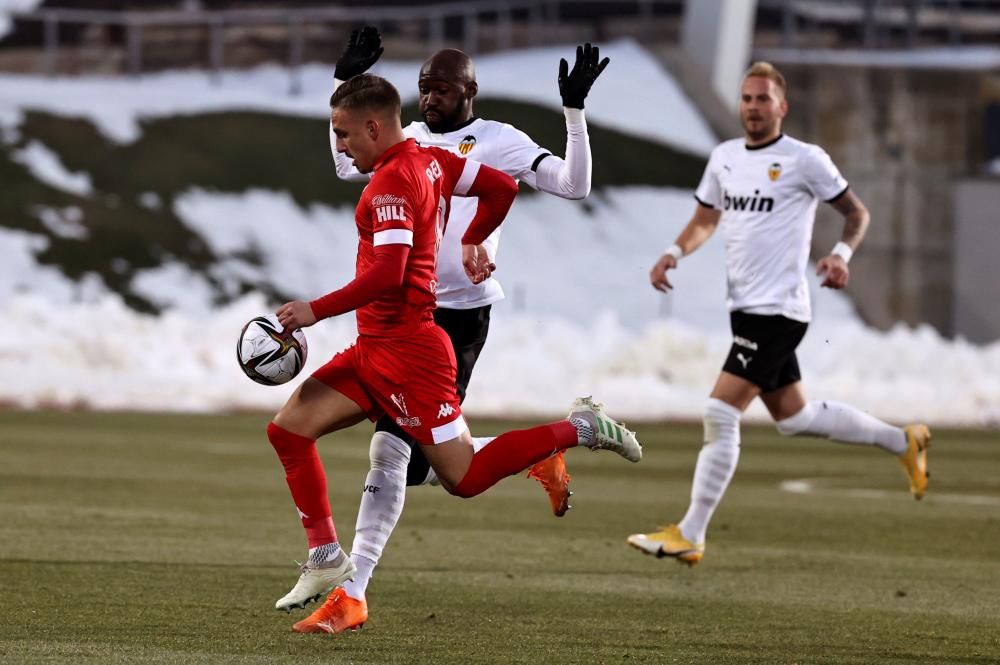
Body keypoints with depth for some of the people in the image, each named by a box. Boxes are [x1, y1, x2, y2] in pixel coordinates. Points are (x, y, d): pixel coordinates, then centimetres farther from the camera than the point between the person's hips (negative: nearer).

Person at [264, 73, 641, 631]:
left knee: (465, 477, -6)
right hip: (374, 349, 10)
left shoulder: (391, 183, -18)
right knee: (289, 429, 2)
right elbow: (502, 187, 18)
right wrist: (473, 243, 28)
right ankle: (326, 560, 4)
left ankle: (578, 429, 5)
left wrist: (317, 310, -24)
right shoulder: (430, 161, 10)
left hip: (406, 349, -10)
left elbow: (386, 276, -27)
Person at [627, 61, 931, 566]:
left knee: (720, 414, -15)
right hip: (745, 310, 8)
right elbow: (705, 220, 22)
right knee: (793, 418, 18)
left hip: (778, 311, -8)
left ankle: (689, 536, -11)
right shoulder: (724, 157, 12)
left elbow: (856, 212, 1)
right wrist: (674, 253, 4)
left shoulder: (805, 160, -7)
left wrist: (841, 255, -17)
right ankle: (903, 442, 36)